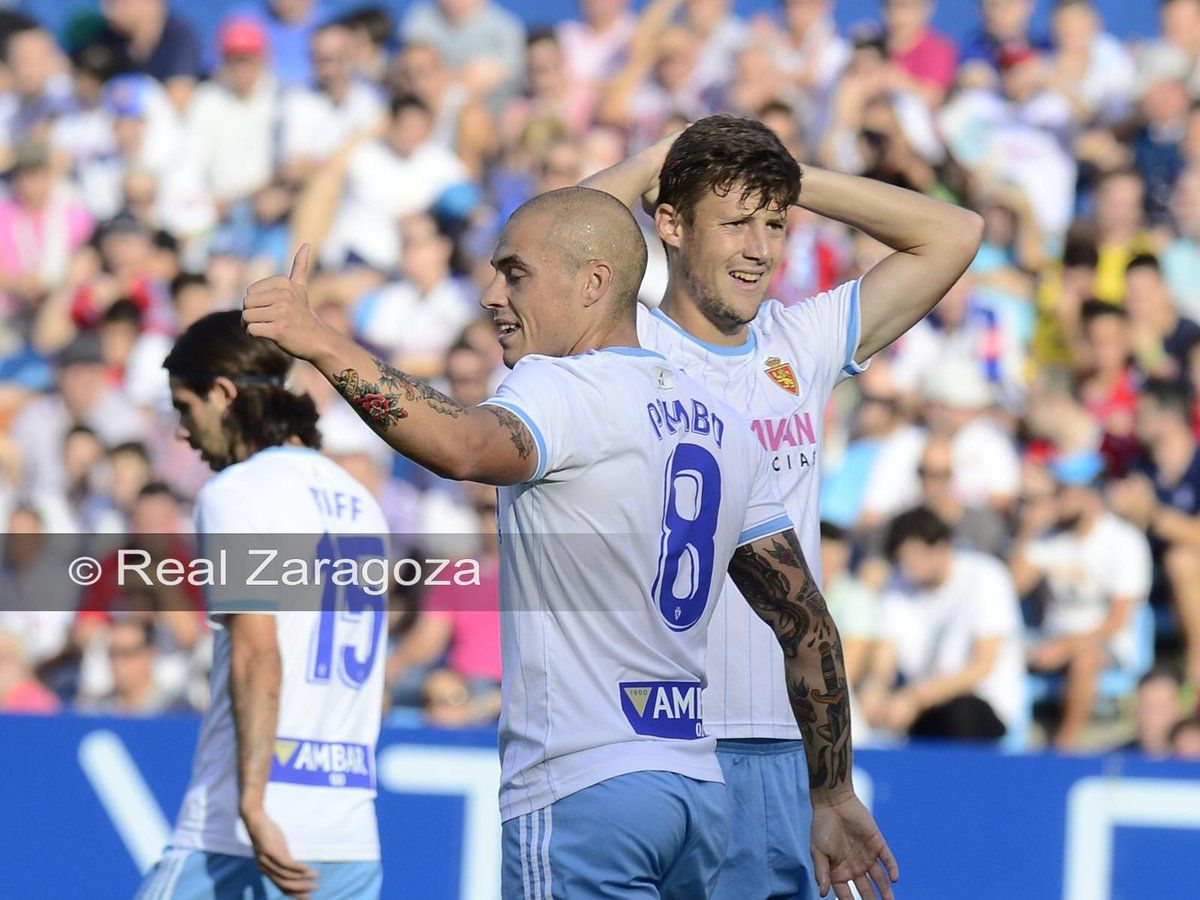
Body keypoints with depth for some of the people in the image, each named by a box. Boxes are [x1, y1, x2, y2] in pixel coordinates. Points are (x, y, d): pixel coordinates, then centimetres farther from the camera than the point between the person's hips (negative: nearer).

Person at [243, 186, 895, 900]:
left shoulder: (562, 388, -9)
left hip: (583, 794, -8)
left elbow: (466, 450, -33)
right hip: (698, 788, 8)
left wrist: (323, 344, -38)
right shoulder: (719, 423, 16)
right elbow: (808, 623, 17)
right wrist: (834, 796, 23)